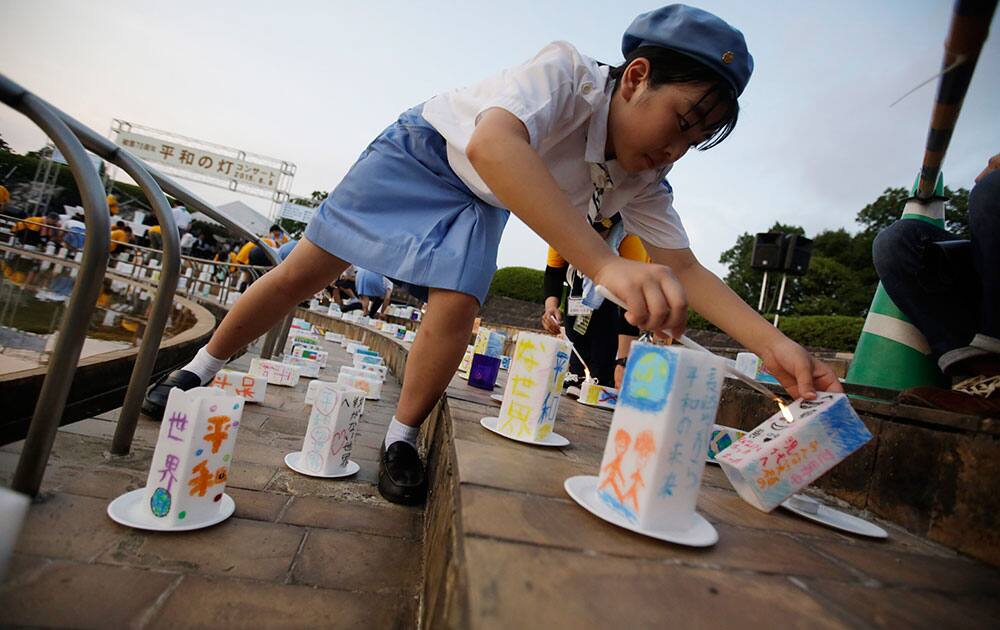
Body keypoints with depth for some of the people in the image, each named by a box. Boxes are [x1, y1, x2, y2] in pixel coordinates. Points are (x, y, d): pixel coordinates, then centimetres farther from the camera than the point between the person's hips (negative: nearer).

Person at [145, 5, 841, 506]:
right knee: (308, 266, -3)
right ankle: (200, 369, 20)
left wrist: (774, 344, -30)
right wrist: (606, 264, -65)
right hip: (424, 148, -3)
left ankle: (402, 440, 3)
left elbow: (687, 270, -17)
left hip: (481, 203, 4)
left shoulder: (644, 181, -17)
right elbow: (492, 147, -55)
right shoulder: (567, 72, -35)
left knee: (457, 308, -20)